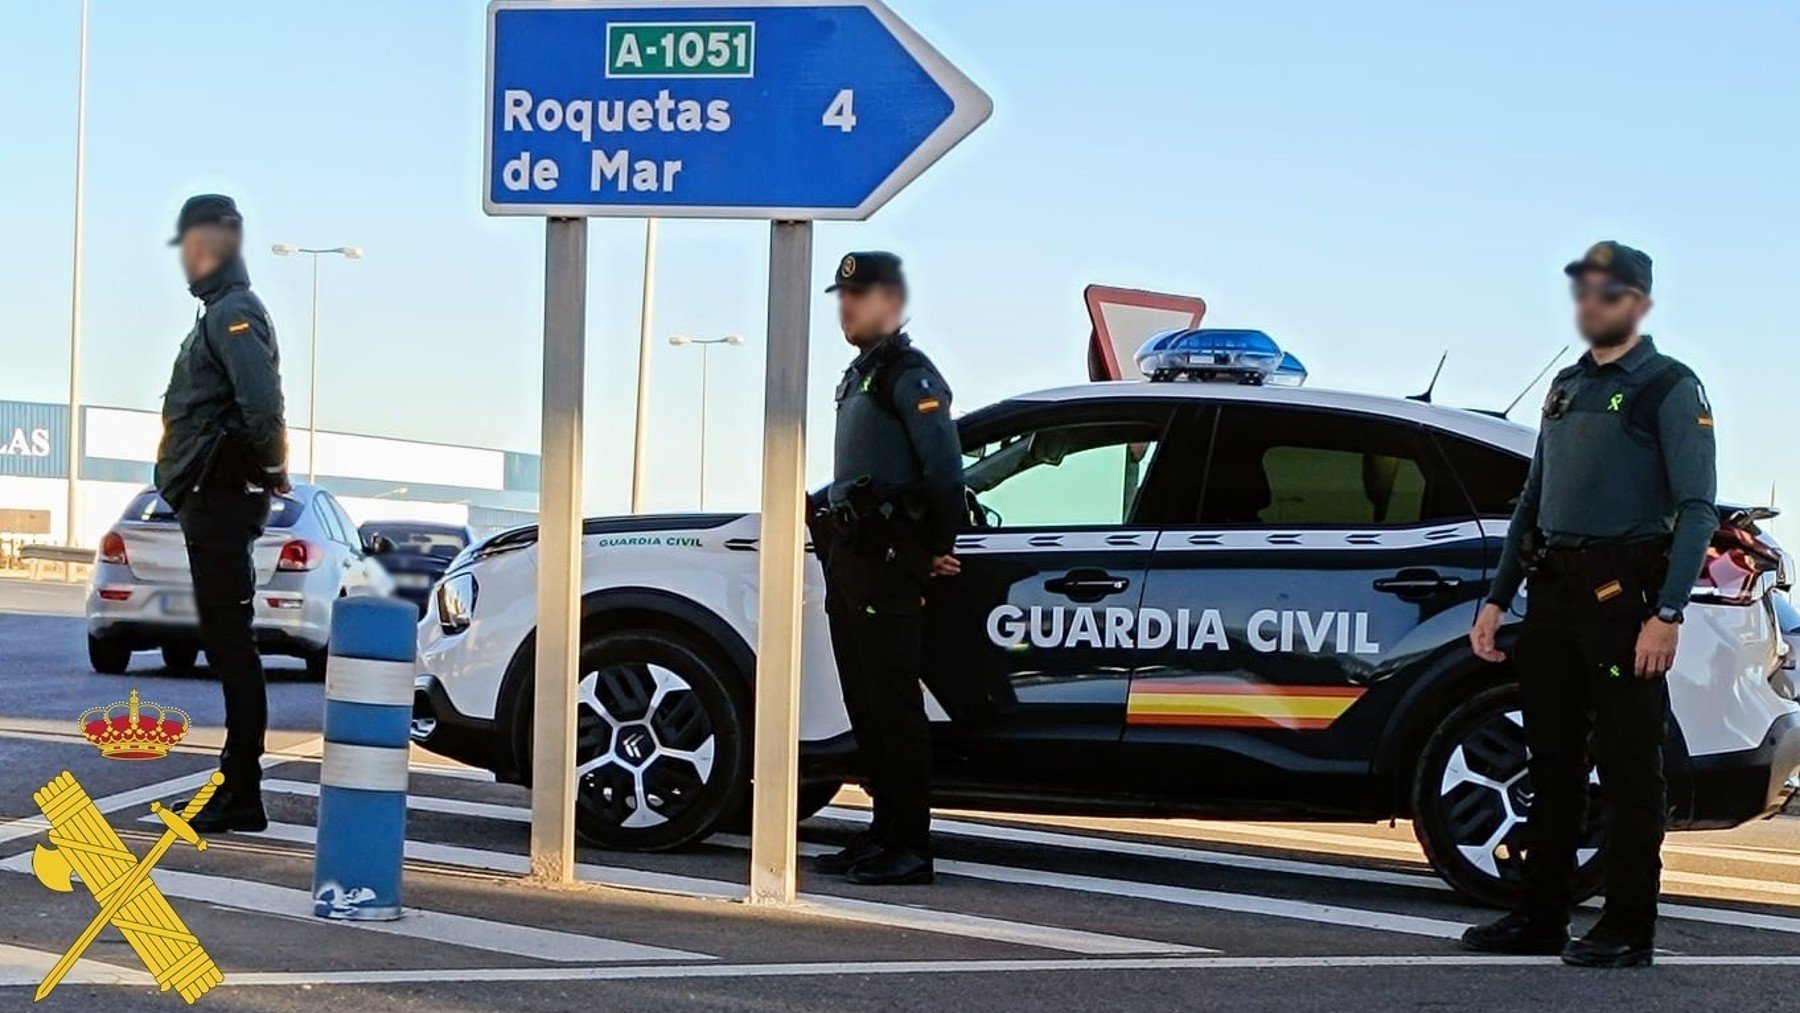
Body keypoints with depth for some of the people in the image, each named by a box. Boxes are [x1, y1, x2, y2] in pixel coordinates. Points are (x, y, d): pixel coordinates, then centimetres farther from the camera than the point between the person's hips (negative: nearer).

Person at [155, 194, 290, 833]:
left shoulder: (233, 313, -13)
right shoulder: (222, 312, 20)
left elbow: (261, 405, -26)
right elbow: (258, 404, 24)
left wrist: (261, 468, -12)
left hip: (220, 500, -10)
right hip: (213, 501, 10)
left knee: (229, 643, -9)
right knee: (226, 642, 12)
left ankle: (241, 797, -7)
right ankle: (237, 789, 18)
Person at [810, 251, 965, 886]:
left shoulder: (911, 376, -10)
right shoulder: (859, 375, 20)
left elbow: (944, 468, -17)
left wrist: (938, 551, -12)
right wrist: (837, 547, 20)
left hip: (887, 565, -10)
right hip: (848, 559, 10)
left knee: (893, 704, -9)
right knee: (864, 705, 11)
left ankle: (910, 849, -8)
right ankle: (884, 834, 18)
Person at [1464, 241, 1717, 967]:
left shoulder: (1670, 388, -4)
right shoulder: (1567, 387, 18)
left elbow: (1697, 509, -12)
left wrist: (1668, 614, -21)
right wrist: (1497, 598, 16)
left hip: (1622, 592, -7)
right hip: (1554, 592, 7)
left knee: (1628, 768, -3)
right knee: (1553, 763, 11)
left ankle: (1628, 930, 3)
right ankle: (1541, 918, 18)